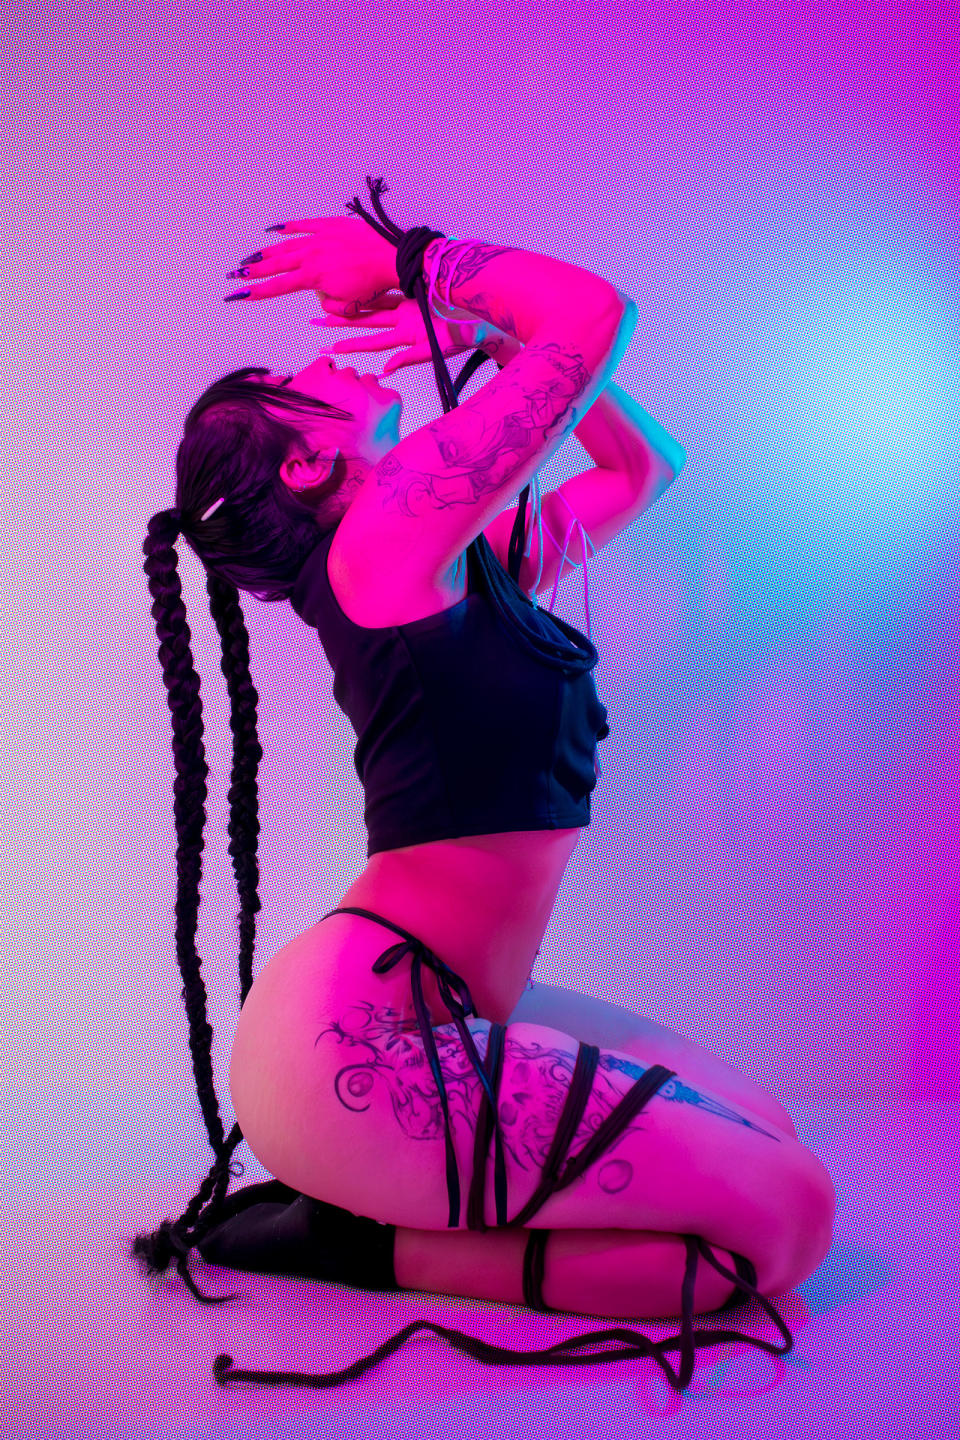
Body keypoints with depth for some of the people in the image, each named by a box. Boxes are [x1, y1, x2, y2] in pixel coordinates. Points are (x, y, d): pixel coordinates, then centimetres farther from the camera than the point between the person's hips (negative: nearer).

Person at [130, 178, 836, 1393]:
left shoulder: (477, 560, 15)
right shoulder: (389, 529, -11)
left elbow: (638, 464, 25)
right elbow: (599, 313, -12)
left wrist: (486, 331, 21)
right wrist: (414, 262, 1)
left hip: (437, 1017, 10)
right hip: (361, 1043, -10)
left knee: (755, 1131, 9)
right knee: (784, 1218, -10)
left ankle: (373, 1197, 7)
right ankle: (363, 1247, -4)